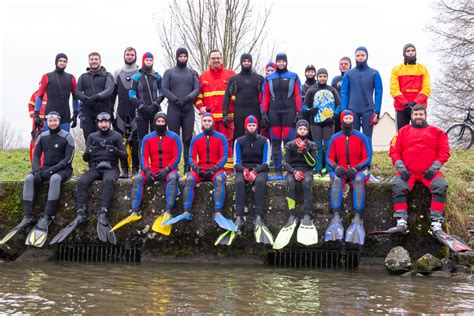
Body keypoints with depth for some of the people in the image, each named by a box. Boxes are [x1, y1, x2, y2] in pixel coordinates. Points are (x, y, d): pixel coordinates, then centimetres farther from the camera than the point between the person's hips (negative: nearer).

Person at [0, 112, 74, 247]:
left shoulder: (67, 137, -5)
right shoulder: (43, 136, 10)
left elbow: (68, 158, -11)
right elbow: (36, 155, 10)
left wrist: (52, 170, -21)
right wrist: (36, 170, -11)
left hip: (62, 169, -5)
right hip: (46, 168, 5)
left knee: (55, 179, -39)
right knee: (29, 179, -24)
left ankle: (46, 218, -43)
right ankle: (27, 217, -30)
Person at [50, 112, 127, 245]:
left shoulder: (117, 136, 11)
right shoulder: (92, 137, 18)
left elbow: (124, 155, 4)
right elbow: (85, 159, 13)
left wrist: (116, 150, -17)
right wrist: (88, 151, -11)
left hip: (110, 168, -3)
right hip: (94, 168, 3)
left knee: (109, 180, -38)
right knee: (82, 181, -29)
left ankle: (103, 213, -44)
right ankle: (81, 213, -32)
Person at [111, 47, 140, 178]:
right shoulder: (117, 73, 14)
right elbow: (113, 93, 14)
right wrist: (110, 111, 9)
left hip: (136, 113, -2)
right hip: (121, 113, 2)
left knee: (136, 142, -4)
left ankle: (135, 169, 1)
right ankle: (124, 169, 4)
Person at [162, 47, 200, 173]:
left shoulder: (193, 73, 15)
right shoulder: (169, 72, 11)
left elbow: (197, 89, 2)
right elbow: (164, 89, 0)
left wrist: (185, 99, -13)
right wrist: (176, 100, -13)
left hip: (189, 110, 1)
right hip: (173, 110, -1)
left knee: (188, 138, -1)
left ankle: (188, 167, 0)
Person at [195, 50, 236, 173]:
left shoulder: (230, 74, 7)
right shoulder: (203, 76, 13)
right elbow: (198, 93, 15)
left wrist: (234, 106, -3)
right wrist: (200, 106, 1)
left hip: (226, 115, -2)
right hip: (209, 115, 2)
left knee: (226, 141, -2)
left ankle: (228, 167, 1)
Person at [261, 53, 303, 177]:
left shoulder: (293, 77, 7)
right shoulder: (269, 78, 12)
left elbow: (298, 96, 4)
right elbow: (265, 96, 10)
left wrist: (299, 112, -3)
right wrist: (264, 113, 3)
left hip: (289, 112, -2)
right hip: (274, 112, 2)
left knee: (289, 141, -6)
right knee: (275, 142, 3)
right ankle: (277, 170, 8)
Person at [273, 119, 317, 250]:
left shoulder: (311, 145, 14)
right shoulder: (290, 145, 14)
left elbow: (312, 163, 2)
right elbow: (286, 163, 5)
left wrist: (304, 150, -10)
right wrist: (294, 171, -15)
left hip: (306, 170, 0)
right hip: (292, 170, 0)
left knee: (307, 182, -38)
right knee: (290, 182, -37)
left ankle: (307, 216, -46)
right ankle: (292, 216, -44)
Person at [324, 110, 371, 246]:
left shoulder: (361, 137, 3)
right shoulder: (335, 138, 8)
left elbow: (367, 157, 1)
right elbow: (329, 158, 9)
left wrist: (355, 169, -15)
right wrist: (336, 167, -13)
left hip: (358, 170, -1)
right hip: (340, 170, 1)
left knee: (358, 180, -36)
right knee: (336, 180, -33)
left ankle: (358, 219, -43)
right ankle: (336, 218, -41)